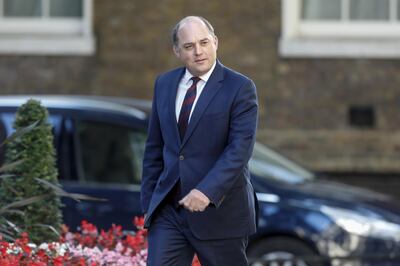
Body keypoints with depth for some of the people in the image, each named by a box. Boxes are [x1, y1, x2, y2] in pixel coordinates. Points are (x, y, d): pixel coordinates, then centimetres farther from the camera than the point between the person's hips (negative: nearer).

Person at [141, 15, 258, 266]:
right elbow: (155, 148, 15)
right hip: (169, 209, 4)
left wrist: (207, 191, -28)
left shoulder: (240, 88, -8)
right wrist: (149, 202, 11)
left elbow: (240, 148, -17)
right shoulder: (164, 84, 9)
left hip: (219, 211, -4)